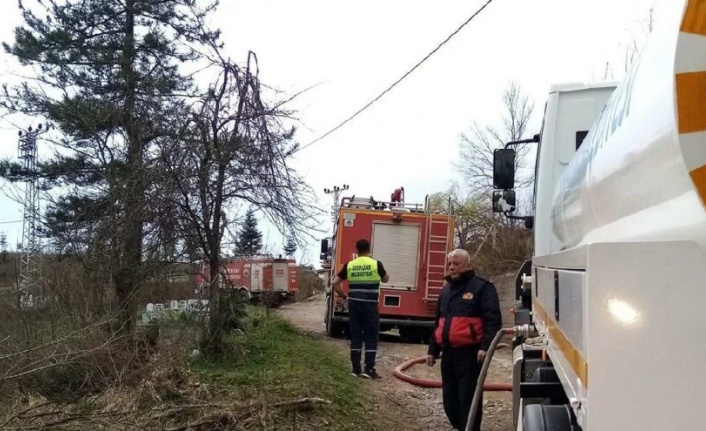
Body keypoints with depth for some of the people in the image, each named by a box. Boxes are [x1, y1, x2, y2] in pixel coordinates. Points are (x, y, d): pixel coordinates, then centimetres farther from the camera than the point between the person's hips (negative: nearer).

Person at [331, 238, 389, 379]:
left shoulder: (349, 265, 3)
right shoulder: (376, 264, -5)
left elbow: (335, 283, 6)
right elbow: (386, 279, 13)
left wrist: (344, 296, 15)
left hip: (354, 304, 3)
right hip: (370, 305, -3)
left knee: (355, 336, 8)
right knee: (371, 337, 2)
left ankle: (356, 369, 10)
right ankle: (369, 369, -2)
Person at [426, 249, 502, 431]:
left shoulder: (482, 287, -4)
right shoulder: (446, 290, 19)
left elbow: (493, 320, -13)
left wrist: (486, 346, -23)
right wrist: (432, 350, 21)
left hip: (469, 354, -8)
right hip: (448, 353, 8)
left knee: (468, 400, -7)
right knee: (450, 400, 13)